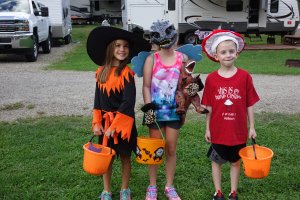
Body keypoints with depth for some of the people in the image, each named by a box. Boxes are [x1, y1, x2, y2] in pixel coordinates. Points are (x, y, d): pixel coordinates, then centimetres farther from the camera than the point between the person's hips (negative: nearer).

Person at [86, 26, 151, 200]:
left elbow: (128, 102, -17)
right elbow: (98, 99, 6)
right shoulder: (101, 72, 1)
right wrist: (97, 123, -1)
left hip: (123, 121, -3)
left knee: (125, 156, 11)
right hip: (105, 121, 4)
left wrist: (114, 126, -18)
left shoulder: (127, 73, -13)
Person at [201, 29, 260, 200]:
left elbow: (250, 105, -2)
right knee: (217, 161, 14)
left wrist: (252, 127, 0)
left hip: (238, 130, 0)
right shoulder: (211, 78, -7)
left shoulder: (245, 76, -8)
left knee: (236, 162, 15)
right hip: (218, 130, 0)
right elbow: (209, 107, -1)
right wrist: (207, 128, 2)